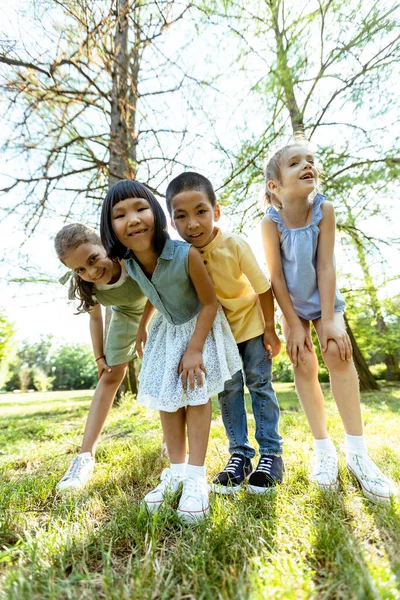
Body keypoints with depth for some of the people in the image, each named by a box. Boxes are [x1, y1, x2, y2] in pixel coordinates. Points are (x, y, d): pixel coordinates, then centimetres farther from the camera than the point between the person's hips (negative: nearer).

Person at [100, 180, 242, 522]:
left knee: (196, 395, -4)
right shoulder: (129, 263, -15)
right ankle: (176, 471, 21)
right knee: (166, 398, 7)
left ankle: (196, 478, 8)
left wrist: (195, 349, -23)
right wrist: (143, 325, 18)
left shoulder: (185, 254, -33)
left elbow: (209, 303, -23)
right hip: (166, 330, 6)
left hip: (199, 327, -5)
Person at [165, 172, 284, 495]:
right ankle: (240, 455, 19)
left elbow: (263, 288, -18)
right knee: (228, 389, 5)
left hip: (252, 320, -2)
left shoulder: (235, 245, -28)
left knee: (260, 384, 3)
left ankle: (272, 454, 16)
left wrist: (269, 330, -11)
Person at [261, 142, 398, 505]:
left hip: (325, 298, 1)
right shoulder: (272, 222, -21)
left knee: (339, 354, -15)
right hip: (291, 303, 0)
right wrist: (294, 325, -17)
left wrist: (329, 319, -21)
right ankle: (324, 449, 8)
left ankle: (357, 452, -3)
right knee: (304, 364, -6)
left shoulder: (324, 209, -18)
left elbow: (325, 266, -20)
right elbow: (276, 275, -19)